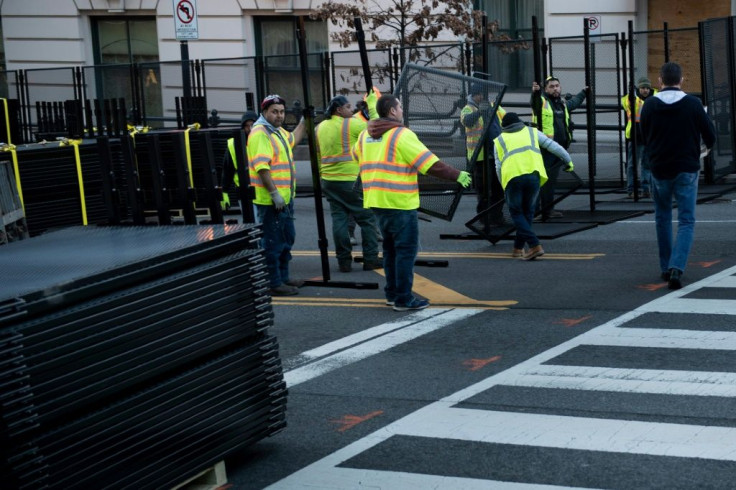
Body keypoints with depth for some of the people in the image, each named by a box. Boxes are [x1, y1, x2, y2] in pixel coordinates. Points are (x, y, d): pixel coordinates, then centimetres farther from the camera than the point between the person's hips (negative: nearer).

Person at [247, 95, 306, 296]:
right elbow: (261, 167, -26)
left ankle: (283, 277, 31)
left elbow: (292, 139, 39)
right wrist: (274, 193, -27)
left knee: (286, 239, 20)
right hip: (270, 201, -11)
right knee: (273, 243, -4)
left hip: (284, 198, 11)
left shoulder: (279, 132, 14)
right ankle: (274, 283, 1)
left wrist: (304, 121, 37)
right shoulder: (260, 134, -18)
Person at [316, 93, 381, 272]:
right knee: (367, 218, 3)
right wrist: (372, 106, 6)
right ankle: (370, 259, 3)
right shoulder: (351, 124, -9)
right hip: (351, 180, -6)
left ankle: (344, 261, 6)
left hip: (328, 181, 6)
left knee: (339, 219, 8)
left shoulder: (319, 128, 11)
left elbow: (317, 155, 15)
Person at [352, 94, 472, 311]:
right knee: (406, 249, -2)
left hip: (376, 201, 8)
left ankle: (392, 293, 25)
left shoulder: (365, 135, 9)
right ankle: (403, 299, -1)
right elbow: (431, 164, -15)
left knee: (391, 247, 19)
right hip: (400, 202, -8)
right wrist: (458, 176, -7)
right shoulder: (402, 135, -13)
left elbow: (356, 155, 29)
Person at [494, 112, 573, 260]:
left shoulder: (499, 140, 23)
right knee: (528, 212, 18)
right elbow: (553, 146, 21)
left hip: (512, 177, -2)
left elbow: (498, 167, 16)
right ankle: (518, 248, 22)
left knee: (516, 213, 7)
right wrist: (568, 160, 30)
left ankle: (535, 246, -9)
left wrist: (504, 185, 27)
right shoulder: (532, 132, 25)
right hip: (534, 175, 2)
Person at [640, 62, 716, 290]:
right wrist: (708, 145, 23)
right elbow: (710, 136, -1)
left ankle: (665, 268, 21)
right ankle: (677, 268, -17)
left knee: (662, 218, 19)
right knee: (686, 221, 1)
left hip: (659, 169, 2)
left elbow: (644, 137, 6)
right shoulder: (693, 104, -8)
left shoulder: (649, 105, -4)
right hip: (687, 169, -2)